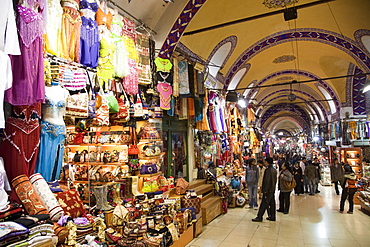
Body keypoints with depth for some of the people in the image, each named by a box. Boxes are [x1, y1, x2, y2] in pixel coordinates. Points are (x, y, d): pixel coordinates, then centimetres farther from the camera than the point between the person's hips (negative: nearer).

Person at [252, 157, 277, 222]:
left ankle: (259, 217, -2)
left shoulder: (268, 170, -18)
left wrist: (265, 190, -18)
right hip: (273, 189, 9)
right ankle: (272, 217, 21)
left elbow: (267, 180, -21)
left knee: (264, 203, -6)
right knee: (272, 203, 14)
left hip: (268, 190, -9)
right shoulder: (274, 170, 11)